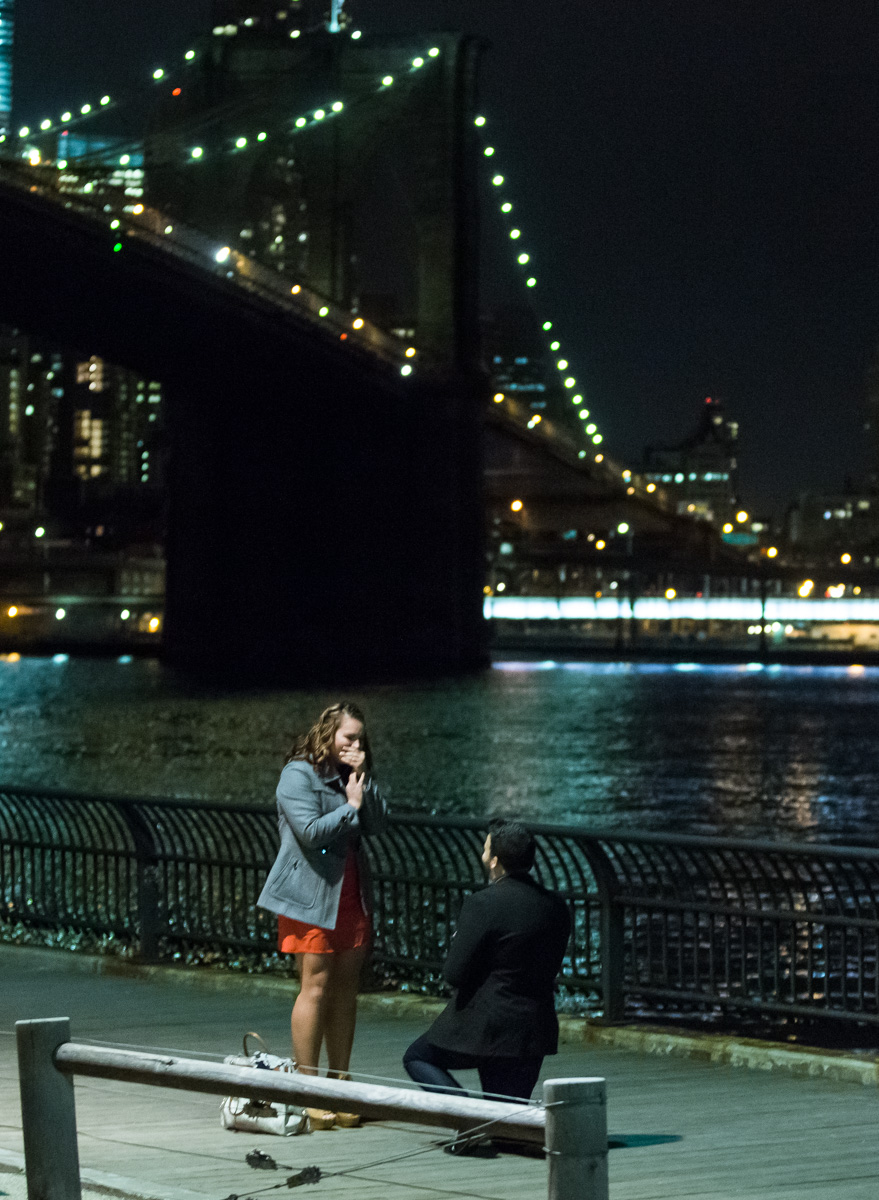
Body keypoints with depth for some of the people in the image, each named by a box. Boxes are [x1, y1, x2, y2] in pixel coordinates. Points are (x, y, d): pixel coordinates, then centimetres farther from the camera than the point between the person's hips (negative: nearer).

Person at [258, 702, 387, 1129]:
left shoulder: (350, 775, 15)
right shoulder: (298, 774, -7)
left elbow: (377, 824, 6)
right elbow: (311, 831, -17)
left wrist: (364, 780, -4)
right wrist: (350, 806, -9)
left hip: (351, 896, 7)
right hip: (311, 897, -7)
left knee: (345, 989, 6)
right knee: (316, 988, -9)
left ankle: (339, 1086, 11)